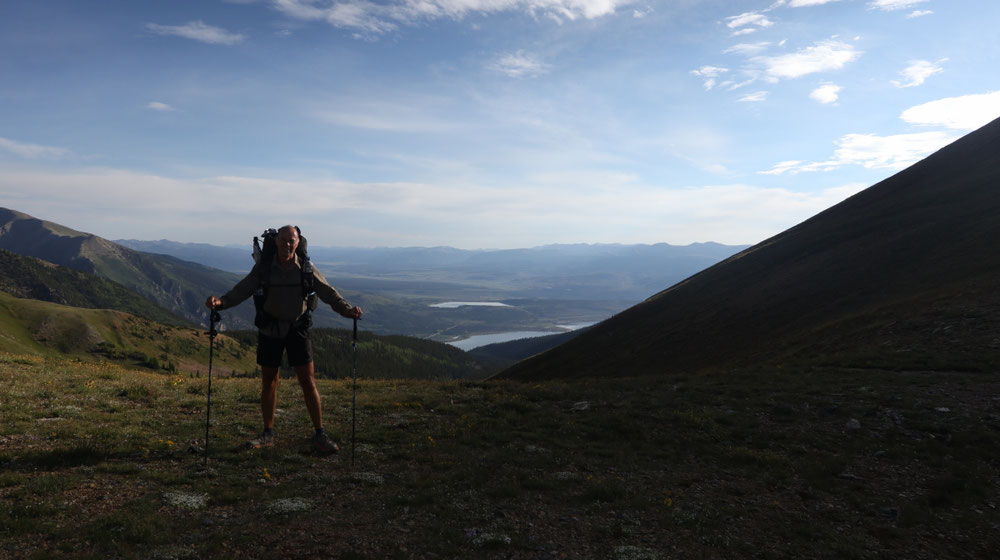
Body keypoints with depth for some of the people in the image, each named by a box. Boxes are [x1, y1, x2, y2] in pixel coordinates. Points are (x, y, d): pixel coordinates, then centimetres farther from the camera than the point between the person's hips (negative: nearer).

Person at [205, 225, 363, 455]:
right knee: (268, 381, 9)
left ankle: (320, 435, 4)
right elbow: (243, 289, -9)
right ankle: (268, 434, 22)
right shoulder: (264, 267, -6)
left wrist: (347, 309, -24)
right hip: (270, 329, 1)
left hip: (297, 328, -1)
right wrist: (221, 302, -27)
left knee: (308, 381, -3)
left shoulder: (305, 268, -7)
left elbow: (327, 292, -9)